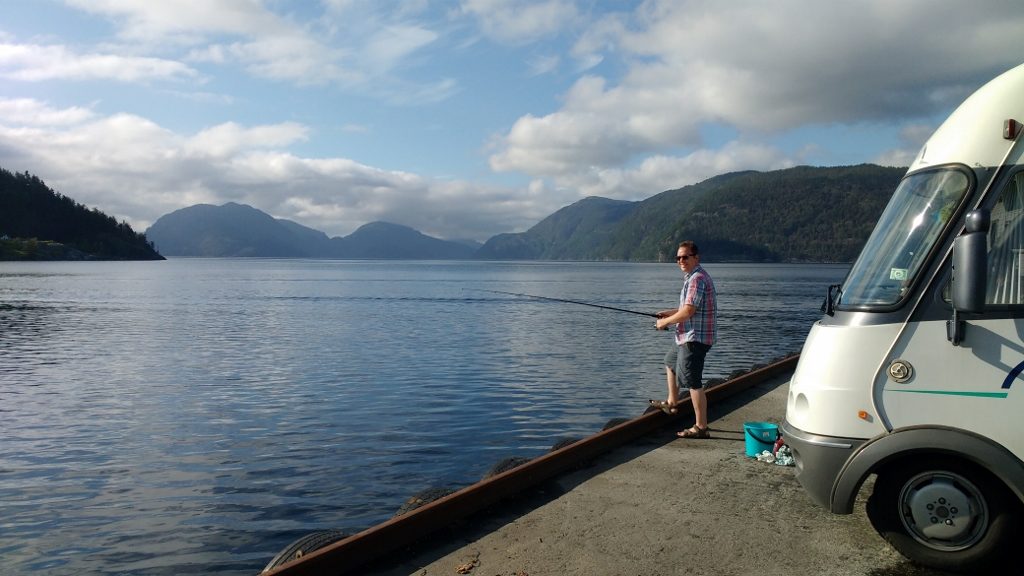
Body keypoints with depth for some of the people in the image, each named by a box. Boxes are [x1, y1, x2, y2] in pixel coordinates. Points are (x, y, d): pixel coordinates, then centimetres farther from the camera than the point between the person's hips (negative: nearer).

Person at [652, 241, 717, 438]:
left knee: (693, 382, -10)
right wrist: (670, 313, 15)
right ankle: (671, 403, 45)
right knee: (670, 362, 30)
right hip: (687, 337, 12)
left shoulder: (697, 278, -19)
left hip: (695, 338, -12)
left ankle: (701, 427, -7)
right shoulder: (693, 277, 15)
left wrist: (665, 322, -12)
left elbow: (688, 311, -25)